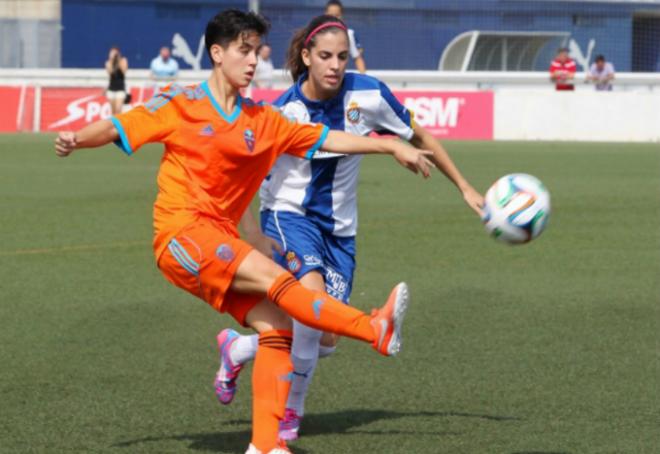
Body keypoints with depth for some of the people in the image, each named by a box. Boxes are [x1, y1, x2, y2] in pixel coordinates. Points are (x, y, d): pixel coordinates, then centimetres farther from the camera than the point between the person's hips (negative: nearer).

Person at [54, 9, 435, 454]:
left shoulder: (263, 121, 14)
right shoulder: (181, 104, 1)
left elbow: (326, 139, 15)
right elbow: (119, 128, -2)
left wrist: (391, 146, 11)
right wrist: (77, 139, -22)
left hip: (220, 242, 6)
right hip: (181, 236, -6)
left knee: (277, 326, -10)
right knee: (277, 278, -24)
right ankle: (376, 330, -30)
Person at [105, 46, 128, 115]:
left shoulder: (123, 60, 2)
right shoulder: (109, 62, 7)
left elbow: (124, 70, -14)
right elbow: (109, 71, -11)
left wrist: (118, 60, -13)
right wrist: (111, 59, -12)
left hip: (120, 88, -3)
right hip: (111, 87, 3)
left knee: (118, 109, -18)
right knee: (113, 111, 3)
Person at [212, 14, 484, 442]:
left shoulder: (367, 94, -13)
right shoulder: (282, 112, -17)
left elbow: (420, 137, 2)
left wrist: (465, 187, 5)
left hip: (339, 227, 4)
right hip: (289, 214, -4)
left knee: (325, 341, -1)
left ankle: (237, 348, 28)